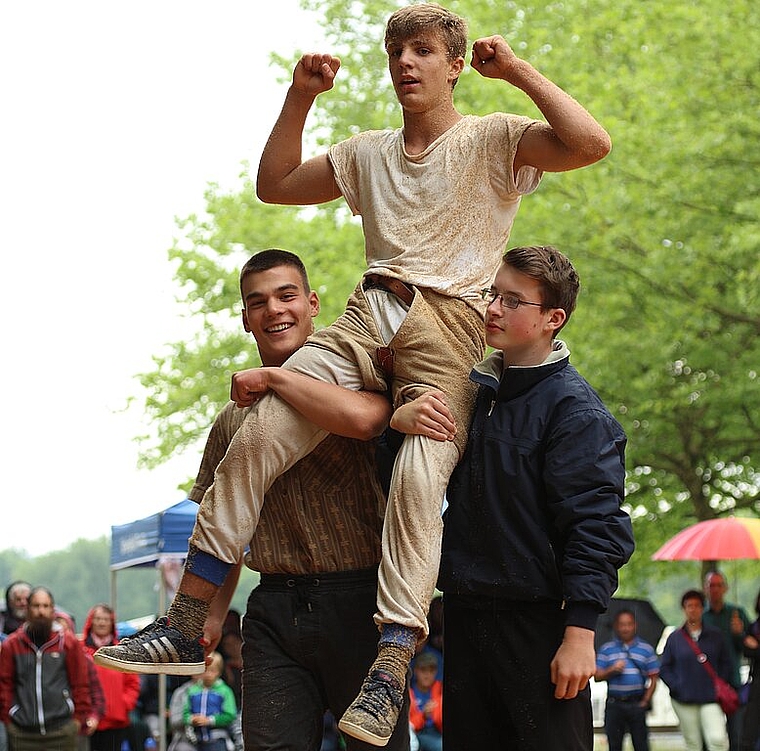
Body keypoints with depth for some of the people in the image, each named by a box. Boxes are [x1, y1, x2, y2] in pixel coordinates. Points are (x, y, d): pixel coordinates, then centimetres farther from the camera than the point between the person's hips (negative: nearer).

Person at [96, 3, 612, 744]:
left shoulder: (493, 140, 7)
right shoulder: (368, 153, 24)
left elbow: (590, 144, -9)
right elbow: (274, 184, 26)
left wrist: (517, 71, -5)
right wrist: (299, 97, 17)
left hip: (448, 328, -4)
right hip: (366, 318, 5)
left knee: (419, 480, -26)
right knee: (256, 437, -15)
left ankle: (388, 675, -30)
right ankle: (185, 621, -12)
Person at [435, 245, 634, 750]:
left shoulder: (575, 409, -10)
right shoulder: (471, 388, 11)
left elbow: (595, 526, -15)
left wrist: (580, 633, -21)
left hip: (539, 621, -7)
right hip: (464, 613, 7)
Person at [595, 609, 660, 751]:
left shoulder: (646, 649, 7)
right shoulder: (606, 649, 9)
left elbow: (653, 679, 5)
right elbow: (597, 676, 6)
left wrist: (645, 701, -4)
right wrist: (612, 670, -12)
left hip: (637, 703, -1)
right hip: (614, 705, 1)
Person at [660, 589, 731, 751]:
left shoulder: (715, 636, 6)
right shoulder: (675, 638, 5)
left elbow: (725, 663, 12)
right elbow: (664, 668, 8)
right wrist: (676, 687, -6)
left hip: (711, 699, 0)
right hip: (684, 701, 0)